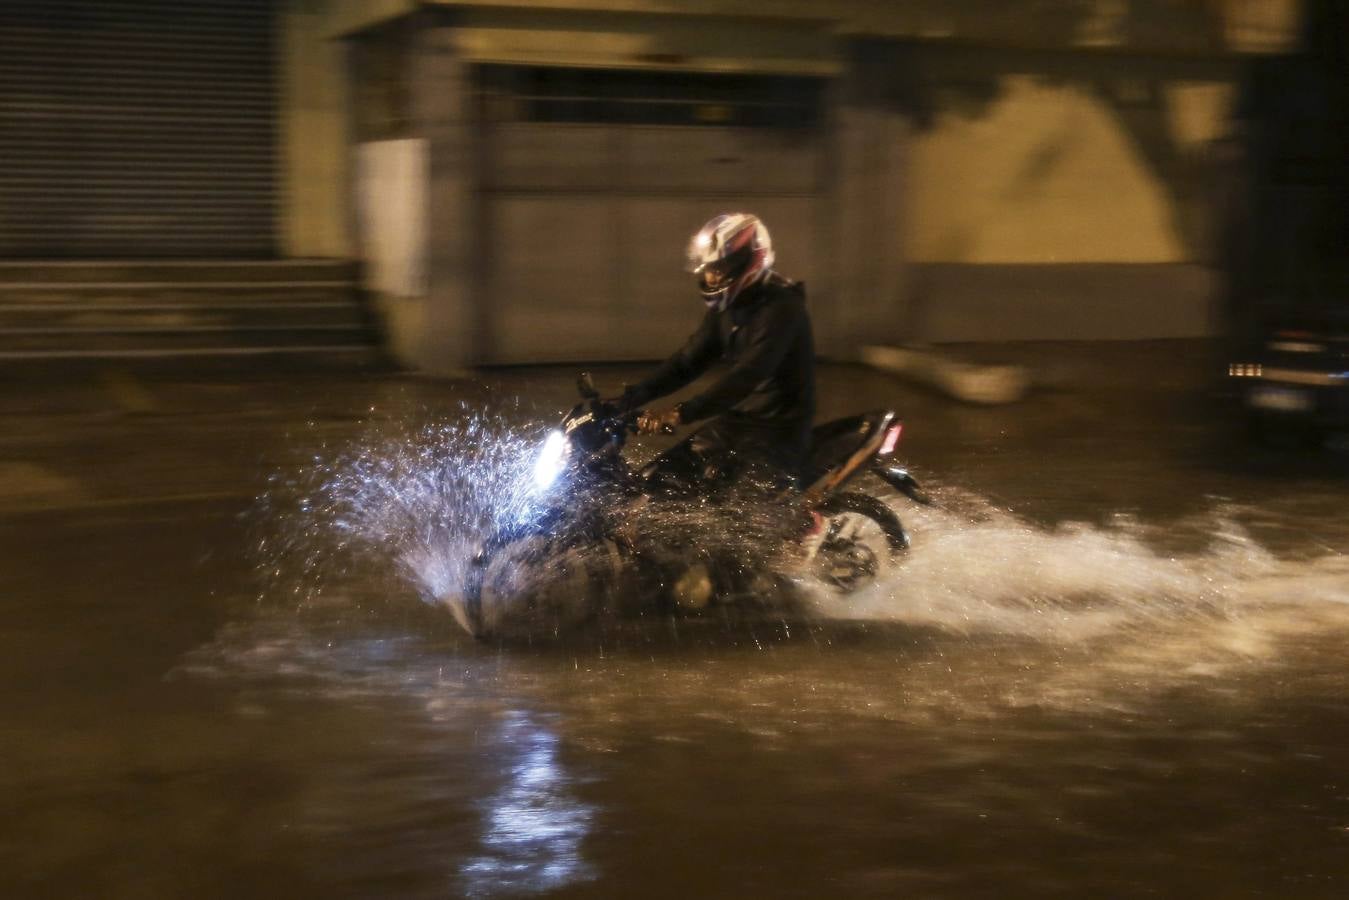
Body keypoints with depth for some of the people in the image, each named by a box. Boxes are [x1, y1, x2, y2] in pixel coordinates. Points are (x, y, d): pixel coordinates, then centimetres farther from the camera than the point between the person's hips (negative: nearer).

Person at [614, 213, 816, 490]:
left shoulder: (780, 307, -20)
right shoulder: (727, 306, 8)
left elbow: (746, 376, -31)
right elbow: (689, 360, 10)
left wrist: (682, 413, -39)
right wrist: (632, 396, -3)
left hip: (778, 427, -9)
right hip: (738, 416, 9)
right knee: (666, 473, 3)